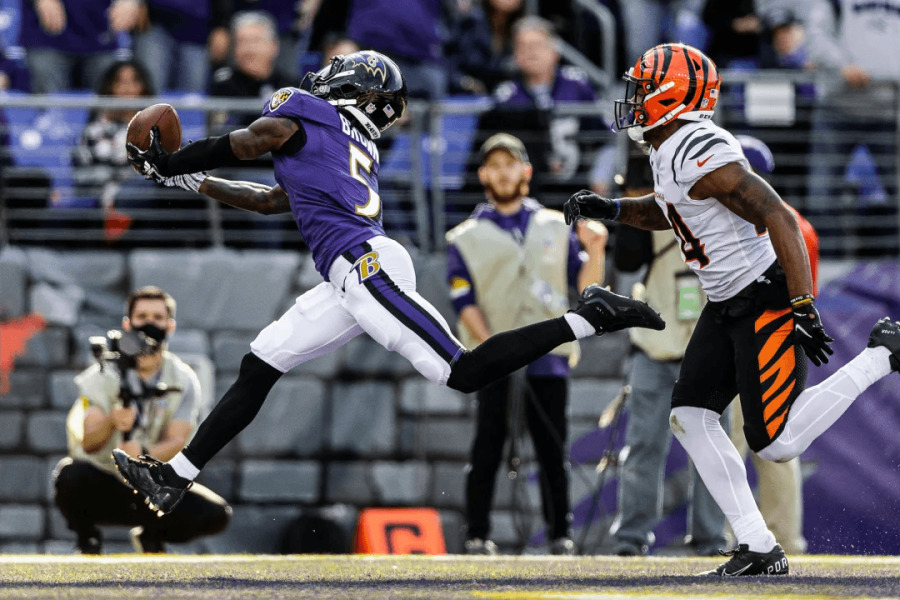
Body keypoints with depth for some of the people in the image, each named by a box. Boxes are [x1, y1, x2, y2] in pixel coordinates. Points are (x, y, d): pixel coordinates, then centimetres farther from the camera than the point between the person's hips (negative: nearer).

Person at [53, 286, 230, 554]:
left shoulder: (184, 381, -3)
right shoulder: (102, 376, -10)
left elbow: (177, 442, -15)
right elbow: (88, 443, -22)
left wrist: (144, 453, -38)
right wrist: (112, 422, -46)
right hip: (102, 486, -2)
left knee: (216, 515, -19)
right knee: (70, 475, -36)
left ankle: (151, 536, 11)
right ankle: (88, 540, -4)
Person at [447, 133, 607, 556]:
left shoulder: (556, 228, 15)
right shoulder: (466, 238, 10)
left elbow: (586, 287, 10)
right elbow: (465, 302, 1)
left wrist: (595, 251, -9)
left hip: (548, 352, 1)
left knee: (552, 448, -1)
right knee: (489, 445, -6)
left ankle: (560, 534, 3)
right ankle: (477, 534, -2)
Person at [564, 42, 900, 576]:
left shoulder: (701, 155, -24)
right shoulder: (669, 152, 7)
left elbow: (780, 218, -27)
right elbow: (669, 212, 30)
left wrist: (804, 309, -28)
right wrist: (610, 209, 14)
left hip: (766, 297, -10)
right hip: (728, 306, 10)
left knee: (776, 444, -10)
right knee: (691, 417, 2)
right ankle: (759, 550, 4)